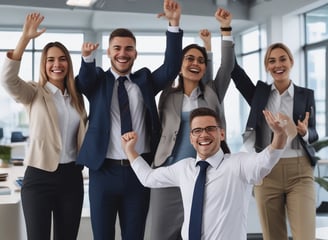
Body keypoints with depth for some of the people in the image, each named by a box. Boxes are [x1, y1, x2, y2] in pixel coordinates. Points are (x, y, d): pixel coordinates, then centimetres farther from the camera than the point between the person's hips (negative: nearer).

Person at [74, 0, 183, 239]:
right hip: (104, 171, -1)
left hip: (139, 171, 1)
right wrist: (87, 57, -36)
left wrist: (174, 24, -16)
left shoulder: (145, 80, 9)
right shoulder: (98, 81, 6)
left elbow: (172, 68, -5)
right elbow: (85, 78, -14)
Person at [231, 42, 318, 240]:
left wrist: (305, 132, -16)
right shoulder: (259, 92, 7)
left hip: (299, 172, -1)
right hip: (267, 172, 1)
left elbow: (314, 134, 8)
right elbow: (233, 67, 1)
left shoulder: (306, 95, 5)